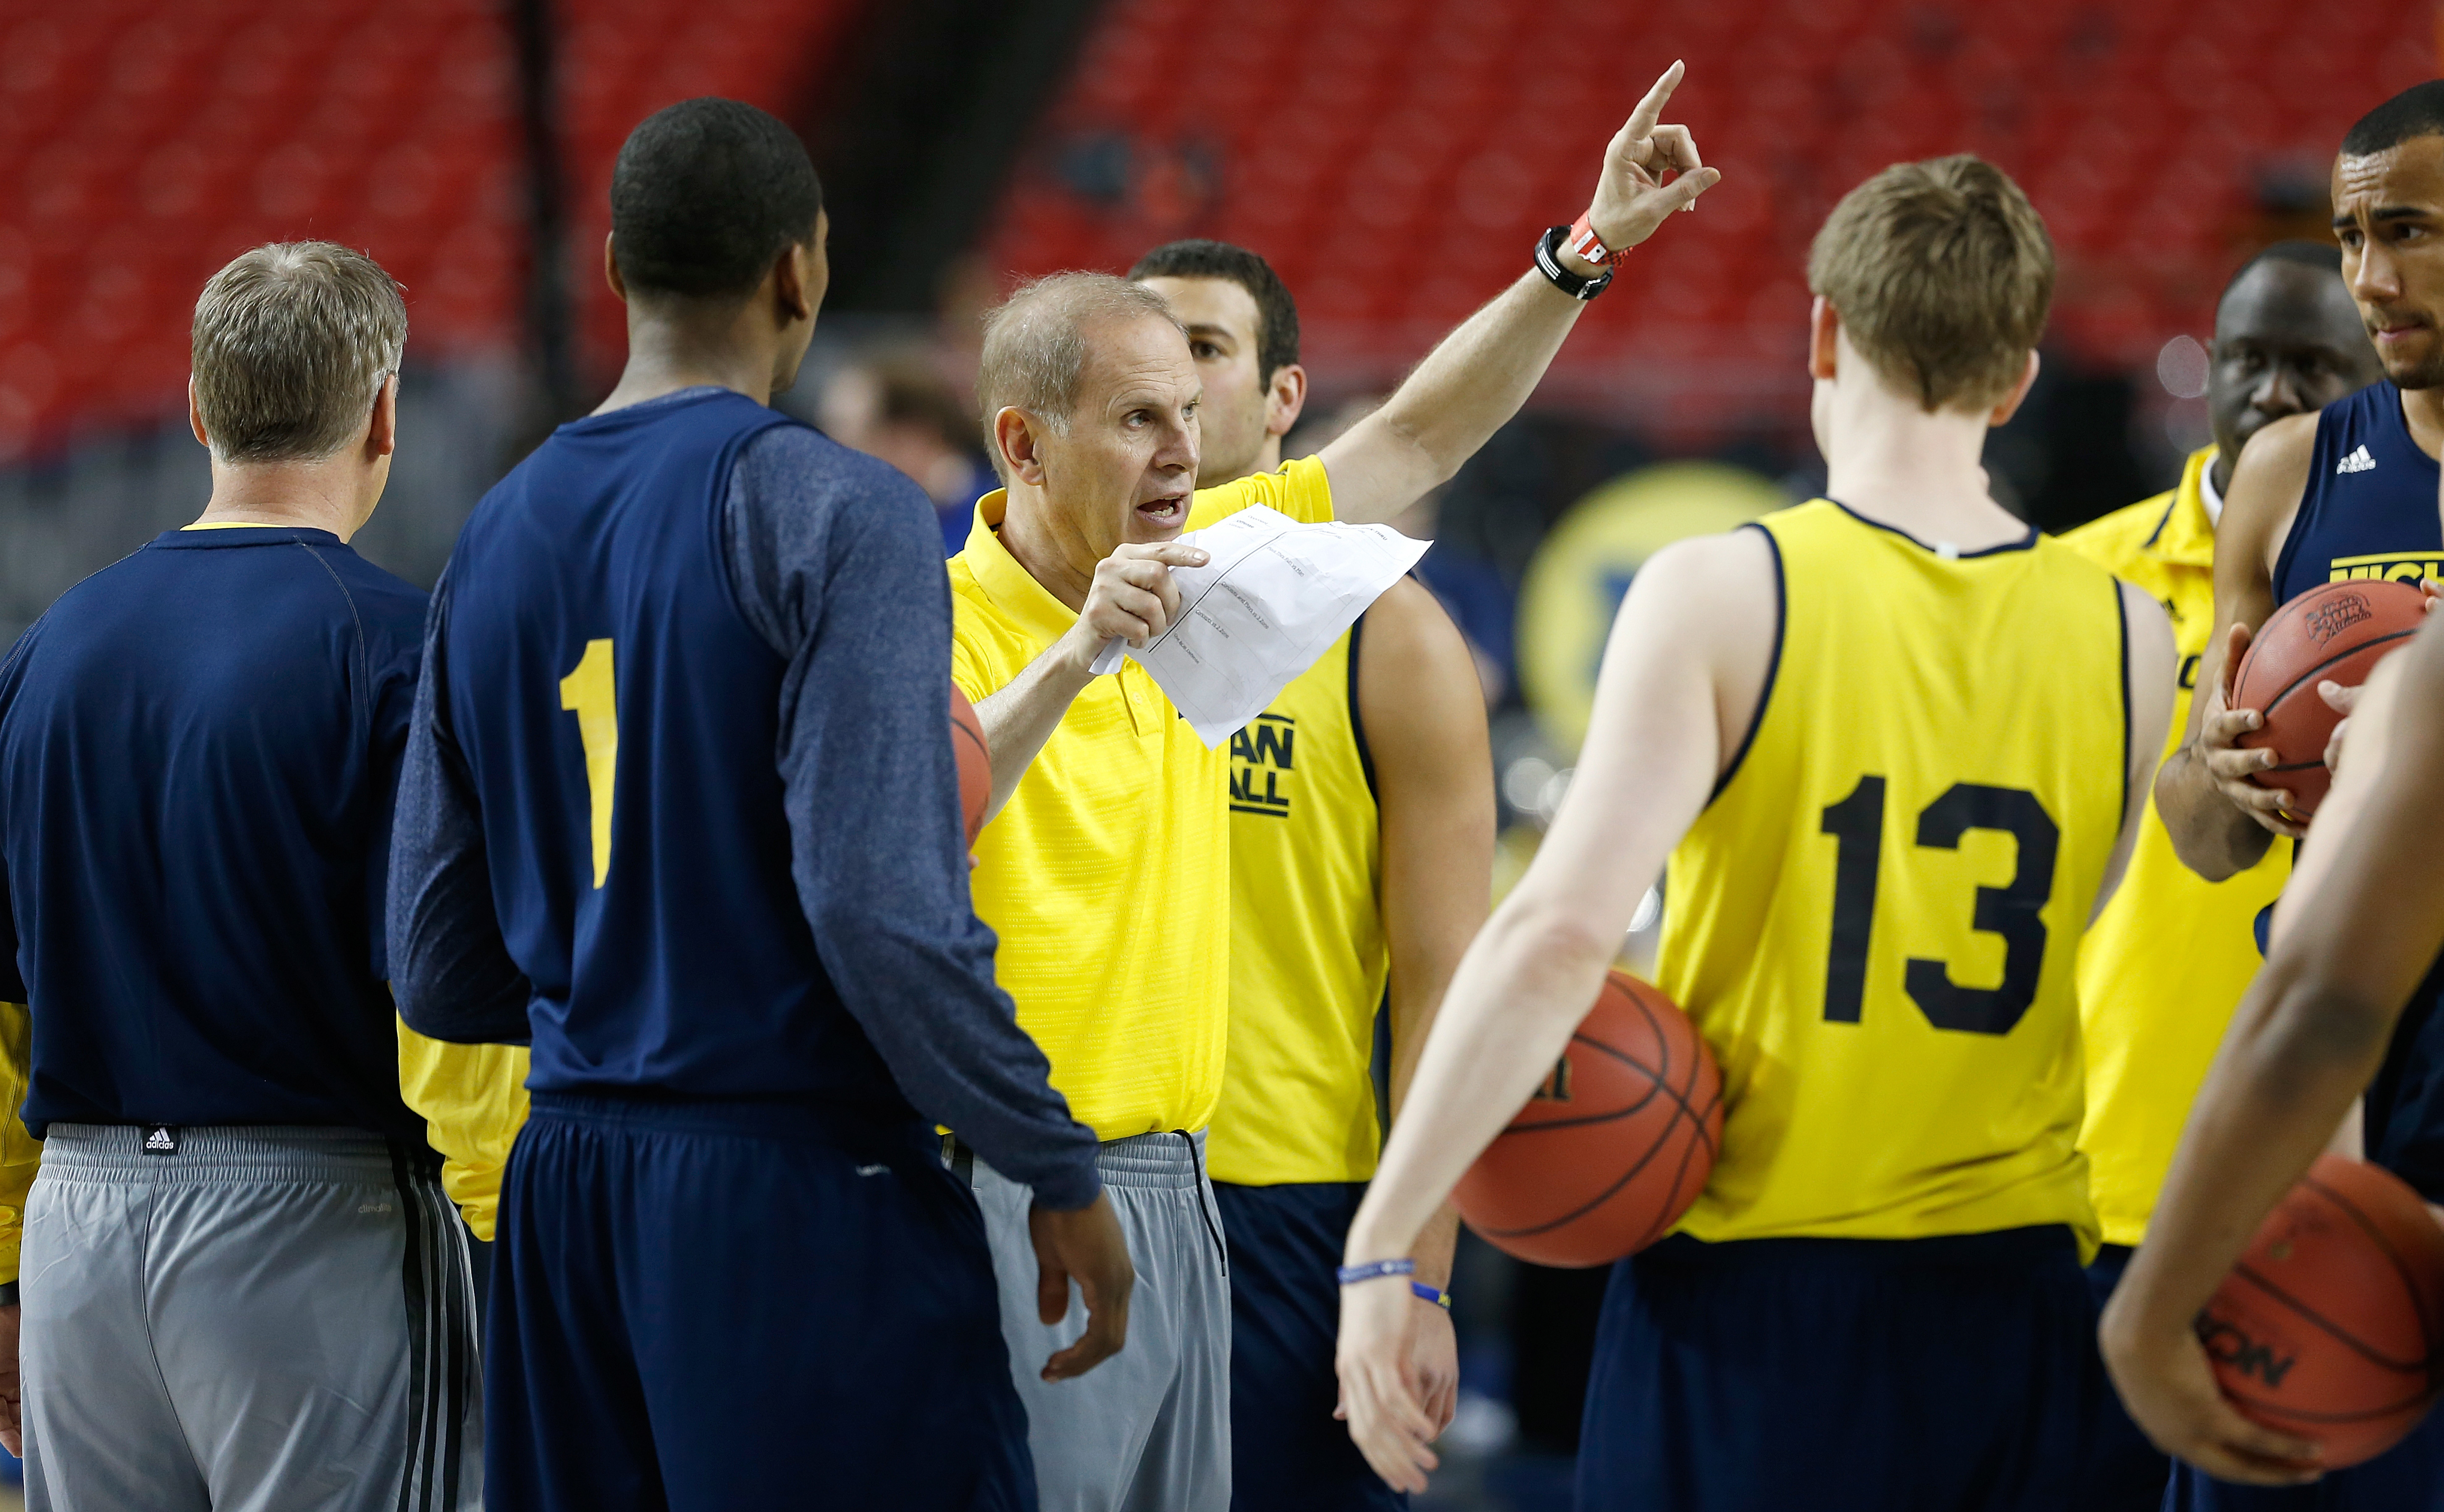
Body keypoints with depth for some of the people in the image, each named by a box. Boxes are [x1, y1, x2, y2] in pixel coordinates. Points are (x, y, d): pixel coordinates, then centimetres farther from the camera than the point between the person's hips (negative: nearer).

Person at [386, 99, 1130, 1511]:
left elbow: (438, 972, 12)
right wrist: (1064, 1177, -10)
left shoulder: (498, 536, 11)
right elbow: (886, 908, -19)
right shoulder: (835, 514, -10)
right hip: (804, 1191, -7)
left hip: (566, 1197, 7)